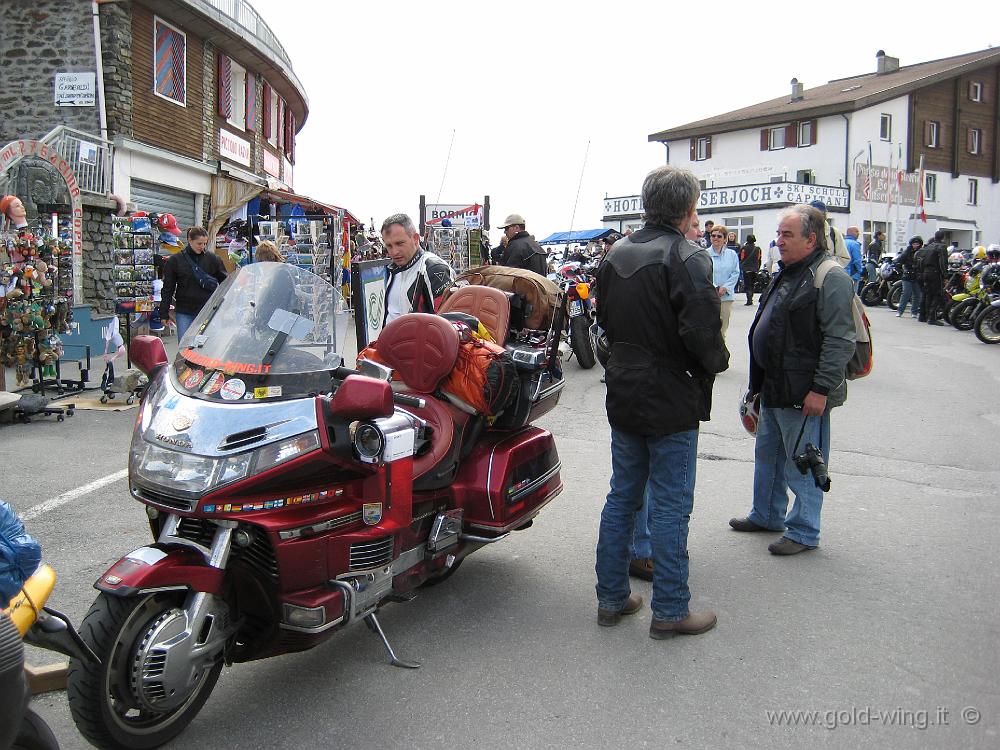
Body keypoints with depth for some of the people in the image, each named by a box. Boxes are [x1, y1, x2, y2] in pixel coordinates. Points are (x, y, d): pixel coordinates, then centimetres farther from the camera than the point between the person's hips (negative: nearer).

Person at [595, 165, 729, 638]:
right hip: (671, 402, -7)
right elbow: (703, 334, -23)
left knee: (622, 497, 15)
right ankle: (669, 612, 12)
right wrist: (717, 361, -3)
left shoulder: (616, 255, 7)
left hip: (623, 395, 7)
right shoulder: (687, 259, -17)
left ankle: (611, 598, 24)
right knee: (670, 507, 2)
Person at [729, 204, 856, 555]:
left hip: (805, 394, -10)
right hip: (774, 389, 10)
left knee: (803, 464, 2)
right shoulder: (787, 274, 15)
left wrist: (821, 389, -24)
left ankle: (804, 532, 15)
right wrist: (761, 381, 24)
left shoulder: (830, 279, -16)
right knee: (768, 455, 20)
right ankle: (767, 515, 36)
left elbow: (840, 341, -21)